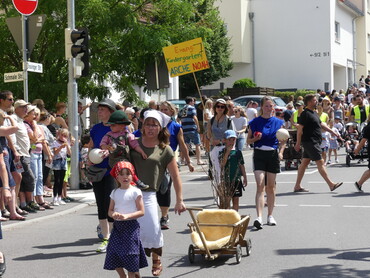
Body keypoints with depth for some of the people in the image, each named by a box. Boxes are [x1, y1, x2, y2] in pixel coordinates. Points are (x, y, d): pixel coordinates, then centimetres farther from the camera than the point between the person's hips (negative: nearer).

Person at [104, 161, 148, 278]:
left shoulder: (135, 191, -6)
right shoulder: (115, 192, 8)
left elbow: (141, 211, -9)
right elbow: (110, 210, 11)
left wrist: (127, 216, -21)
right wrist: (113, 214, -13)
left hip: (130, 225, -5)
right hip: (117, 225, 5)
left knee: (130, 256, -3)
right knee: (114, 255, 6)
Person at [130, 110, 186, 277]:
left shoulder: (165, 150, 3)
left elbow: (175, 177, 5)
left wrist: (179, 201, 2)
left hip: (148, 195, -2)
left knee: (153, 230, -5)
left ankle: (156, 262, 19)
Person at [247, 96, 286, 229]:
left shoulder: (278, 122, 5)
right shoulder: (255, 122, 1)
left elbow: (283, 140, 10)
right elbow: (248, 140, 7)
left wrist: (280, 152, -7)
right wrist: (255, 138, -14)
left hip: (273, 154, 2)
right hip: (259, 154, -2)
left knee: (271, 186, 9)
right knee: (260, 185, -13)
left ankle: (270, 216, 22)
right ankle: (259, 217, -20)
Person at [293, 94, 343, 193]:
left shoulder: (314, 113, 17)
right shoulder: (305, 114, -14)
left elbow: (321, 124, 26)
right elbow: (300, 129, -16)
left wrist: (332, 132, 23)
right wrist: (298, 143, -18)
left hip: (314, 142, 10)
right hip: (310, 142, -10)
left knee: (305, 162, 9)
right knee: (320, 162, -8)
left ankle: (297, 186, 12)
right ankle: (331, 185, -6)